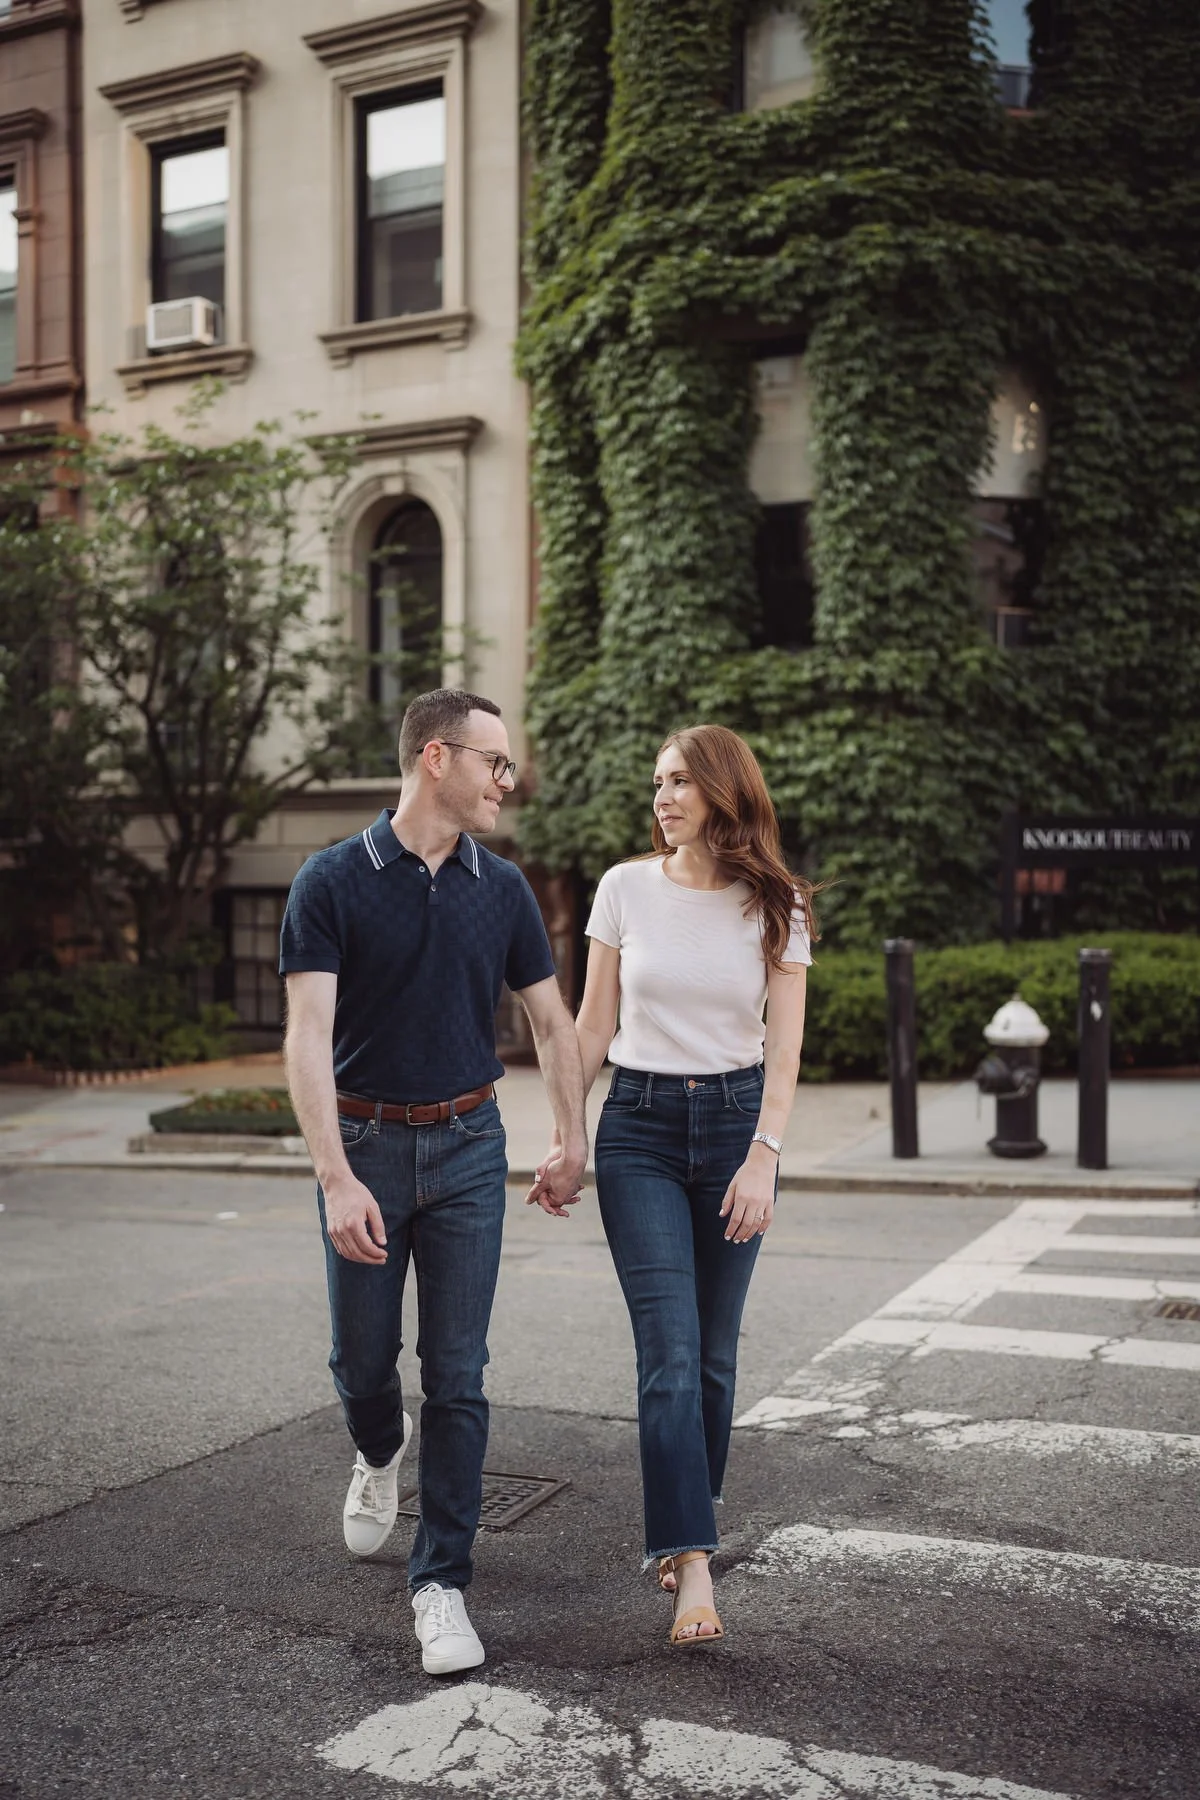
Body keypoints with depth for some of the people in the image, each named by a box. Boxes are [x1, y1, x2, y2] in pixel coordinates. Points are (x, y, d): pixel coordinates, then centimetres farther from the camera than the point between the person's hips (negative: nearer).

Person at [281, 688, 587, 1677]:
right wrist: (337, 1178, -23)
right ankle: (381, 1449, 46)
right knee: (362, 1361, 11)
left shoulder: (501, 888, 2)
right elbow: (308, 1036, -15)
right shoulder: (334, 881, -9)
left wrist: (574, 1144, 5)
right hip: (365, 1146, -1)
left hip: (467, 1148, 2)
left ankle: (441, 1585, 11)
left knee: (457, 1377, 0)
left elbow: (551, 1020, 10)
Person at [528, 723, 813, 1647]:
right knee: (670, 1352, -10)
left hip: (737, 1123, 1)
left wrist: (763, 1157, -15)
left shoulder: (776, 904, -1)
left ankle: (682, 1528, 27)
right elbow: (594, 1025, 5)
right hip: (639, 1128, -1)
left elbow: (784, 1046, -4)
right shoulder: (626, 888, 0)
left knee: (713, 1354, 8)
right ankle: (693, 1567, -8)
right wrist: (565, 1140, 3)